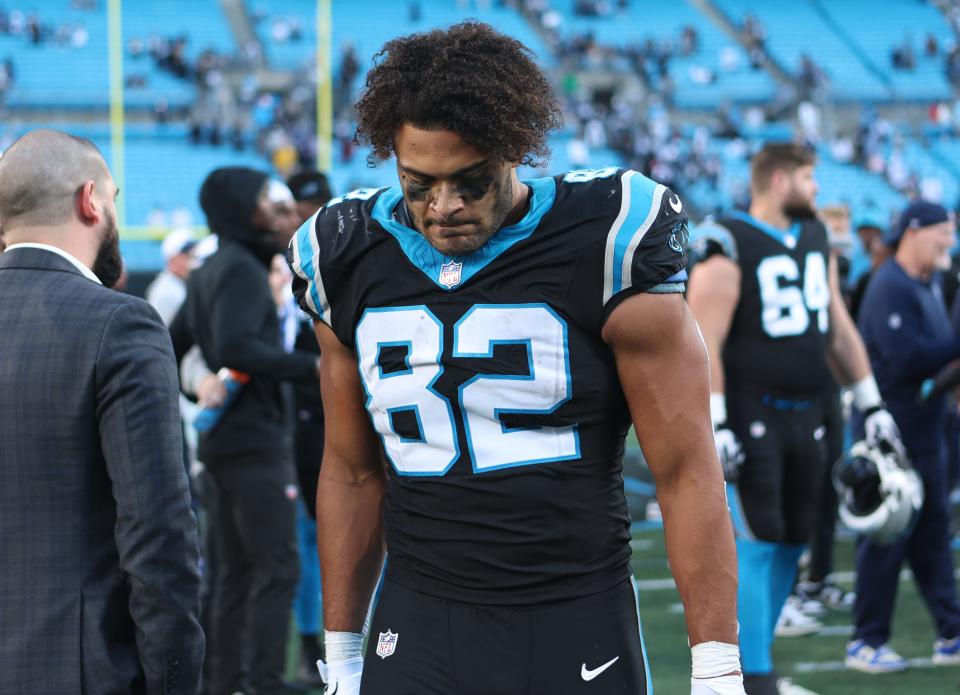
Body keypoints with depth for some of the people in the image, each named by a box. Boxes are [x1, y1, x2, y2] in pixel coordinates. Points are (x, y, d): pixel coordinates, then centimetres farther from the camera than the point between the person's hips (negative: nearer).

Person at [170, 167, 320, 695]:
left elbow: (173, 347, 22)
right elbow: (235, 347, -27)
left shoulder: (208, 273, 17)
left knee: (236, 572, 12)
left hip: (224, 438, 10)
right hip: (255, 439, -10)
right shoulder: (242, 269, -13)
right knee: (277, 567, -10)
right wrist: (308, 366, -25)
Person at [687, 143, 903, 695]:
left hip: (805, 416, 7)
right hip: (750, 415, -7)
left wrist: (872, 405, 16)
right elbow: (704, 343, -15)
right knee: (758, 542, -10)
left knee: (793, 539, 9)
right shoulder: (729, 248, -11)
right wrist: (714, 425, -21)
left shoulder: (817, 240, 13)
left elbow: (839, 331, 19)